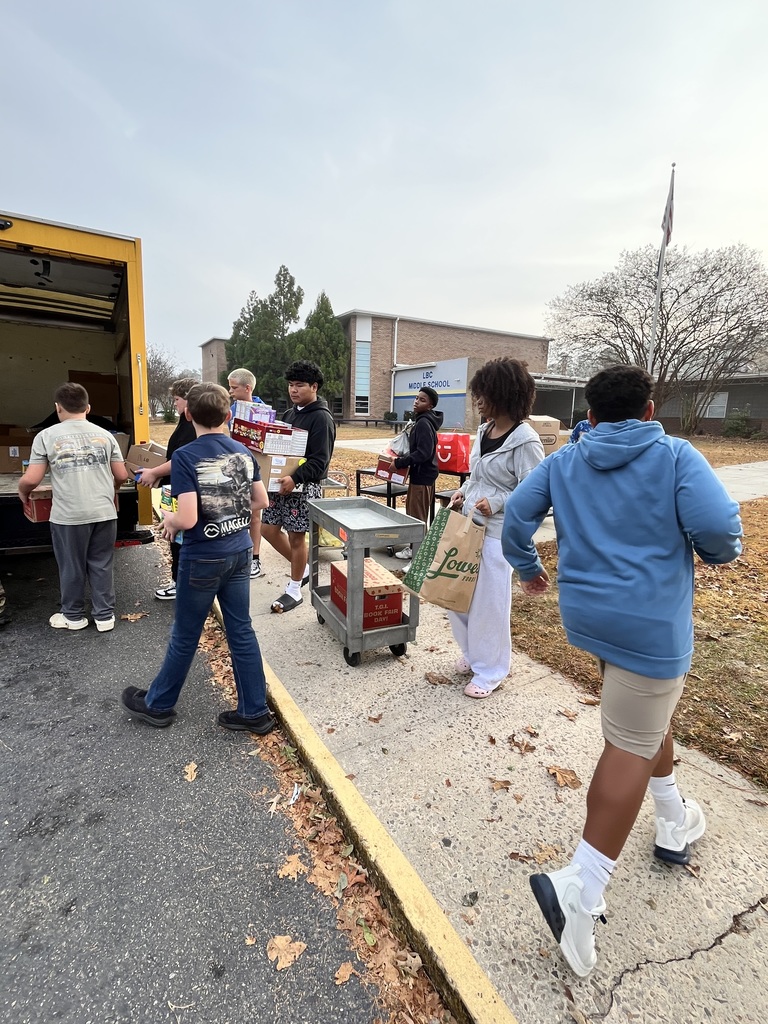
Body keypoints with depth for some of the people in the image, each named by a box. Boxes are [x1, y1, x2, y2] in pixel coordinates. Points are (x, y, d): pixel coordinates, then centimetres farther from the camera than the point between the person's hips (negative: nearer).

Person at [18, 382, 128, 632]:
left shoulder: (46, 436, -1)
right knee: (102, 565, 13)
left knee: (71, 567, 14)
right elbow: (122, 476, 9)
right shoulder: (105, 434, 7)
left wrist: (22, 492, 20)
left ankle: (73, 616, 30)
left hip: (69, 516, -2)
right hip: (105, 512, 2)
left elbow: (31, 479, -3)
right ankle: (105, 616, 22)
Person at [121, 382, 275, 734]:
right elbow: (261, 501, 8)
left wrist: (168, 518, -1)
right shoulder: (243, 452, 1)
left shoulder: (185, 457, -16)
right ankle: (254, 711, 24)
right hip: (240, 553, 5)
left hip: (203, 560, -5)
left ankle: (157, 704, 37)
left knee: (185, 636, 13)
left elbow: (187, 519, -22)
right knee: (241, 631, 13)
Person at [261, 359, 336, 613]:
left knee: (296, 536, 0)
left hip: (305, 485, -9)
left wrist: (295, 478, -34)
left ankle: (294, 591, 18)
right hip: (282, 481, 9)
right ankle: (303, 569, 30)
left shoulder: (321, 418, -13)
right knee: (269, 528, 11)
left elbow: (320, 460, -21)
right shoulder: (290, 413, 14)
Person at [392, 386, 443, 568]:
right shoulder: (421, 421, 14)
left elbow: (423, 453, -27)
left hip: (422, 476, -11)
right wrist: (402, 458, 12)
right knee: (412, 513, 19)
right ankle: (415, 547, 32)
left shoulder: (424, 423, -19)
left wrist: (399, 463, -22)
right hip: (420, 473, 11)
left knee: (418, 517, -5)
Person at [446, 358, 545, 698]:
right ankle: (473, 653, 39)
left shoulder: (525, 440, -16)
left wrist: (496, 503, -24)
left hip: (496, 533, -8)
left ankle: (490, 670, 27)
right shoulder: (484, 431, 8)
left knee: (488, 601, 5)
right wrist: (462, 491, 2)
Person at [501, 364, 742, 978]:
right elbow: (718, 525, -17)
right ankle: (582, 888, 4)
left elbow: (517, 515, 1)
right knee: (631, 746, 3)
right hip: (650, 622, -6)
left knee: (652, 708, 29)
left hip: (586, 613, 6)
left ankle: (674, 821, 46)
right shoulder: (676, 456, -7)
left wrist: (529, 568, 15)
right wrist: (721, 553, 6)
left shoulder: (564, 461, 4)